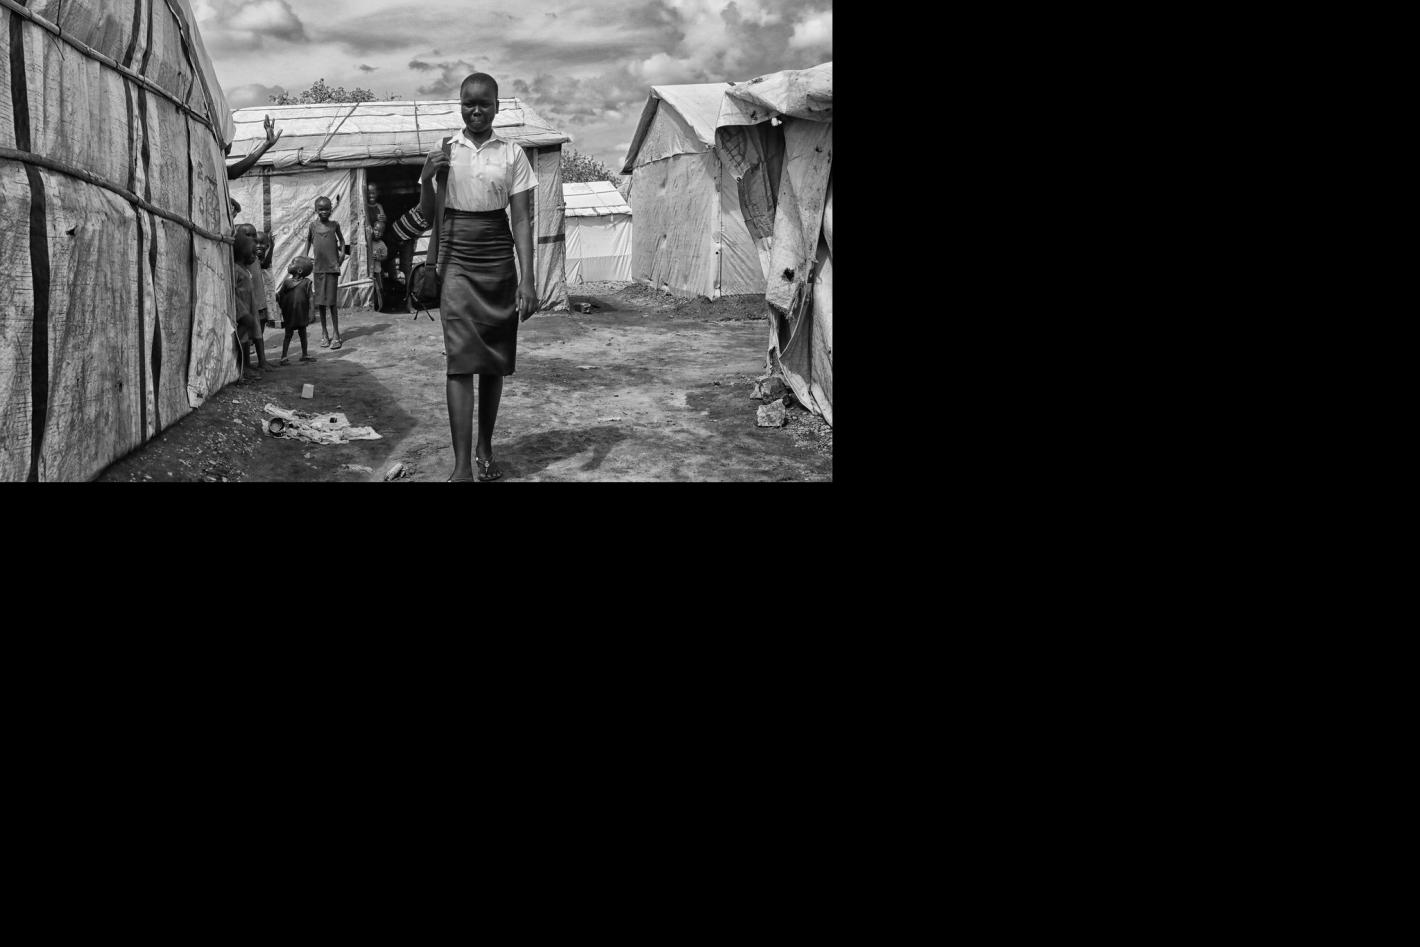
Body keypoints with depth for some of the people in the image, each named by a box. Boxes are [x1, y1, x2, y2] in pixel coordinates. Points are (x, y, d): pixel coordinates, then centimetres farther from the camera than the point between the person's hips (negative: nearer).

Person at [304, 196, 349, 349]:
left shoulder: (334, 225, 2)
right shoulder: (313, 225, 3)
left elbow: (341, 240, 15)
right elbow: (308, 242, 13)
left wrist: (342, 254, 2)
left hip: (332, 267, -2)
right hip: (318, 268, 2)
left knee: (331, 302, -4)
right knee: (320, 302, 7)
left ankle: (336, 335, 1)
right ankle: (324, 334, 17)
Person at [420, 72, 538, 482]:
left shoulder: (512, 154, 2)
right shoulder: (443, 152, 5)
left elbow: (522, 220, -1)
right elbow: (427, 217, 10)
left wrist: (528, 279, -9)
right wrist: (427, 178, -9)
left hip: (499, 265, 1)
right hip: (457, 263, -1)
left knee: (494, 362, 7)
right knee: (461, 360, -11)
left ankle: (485, 449, 23)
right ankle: (462, 465, -14)